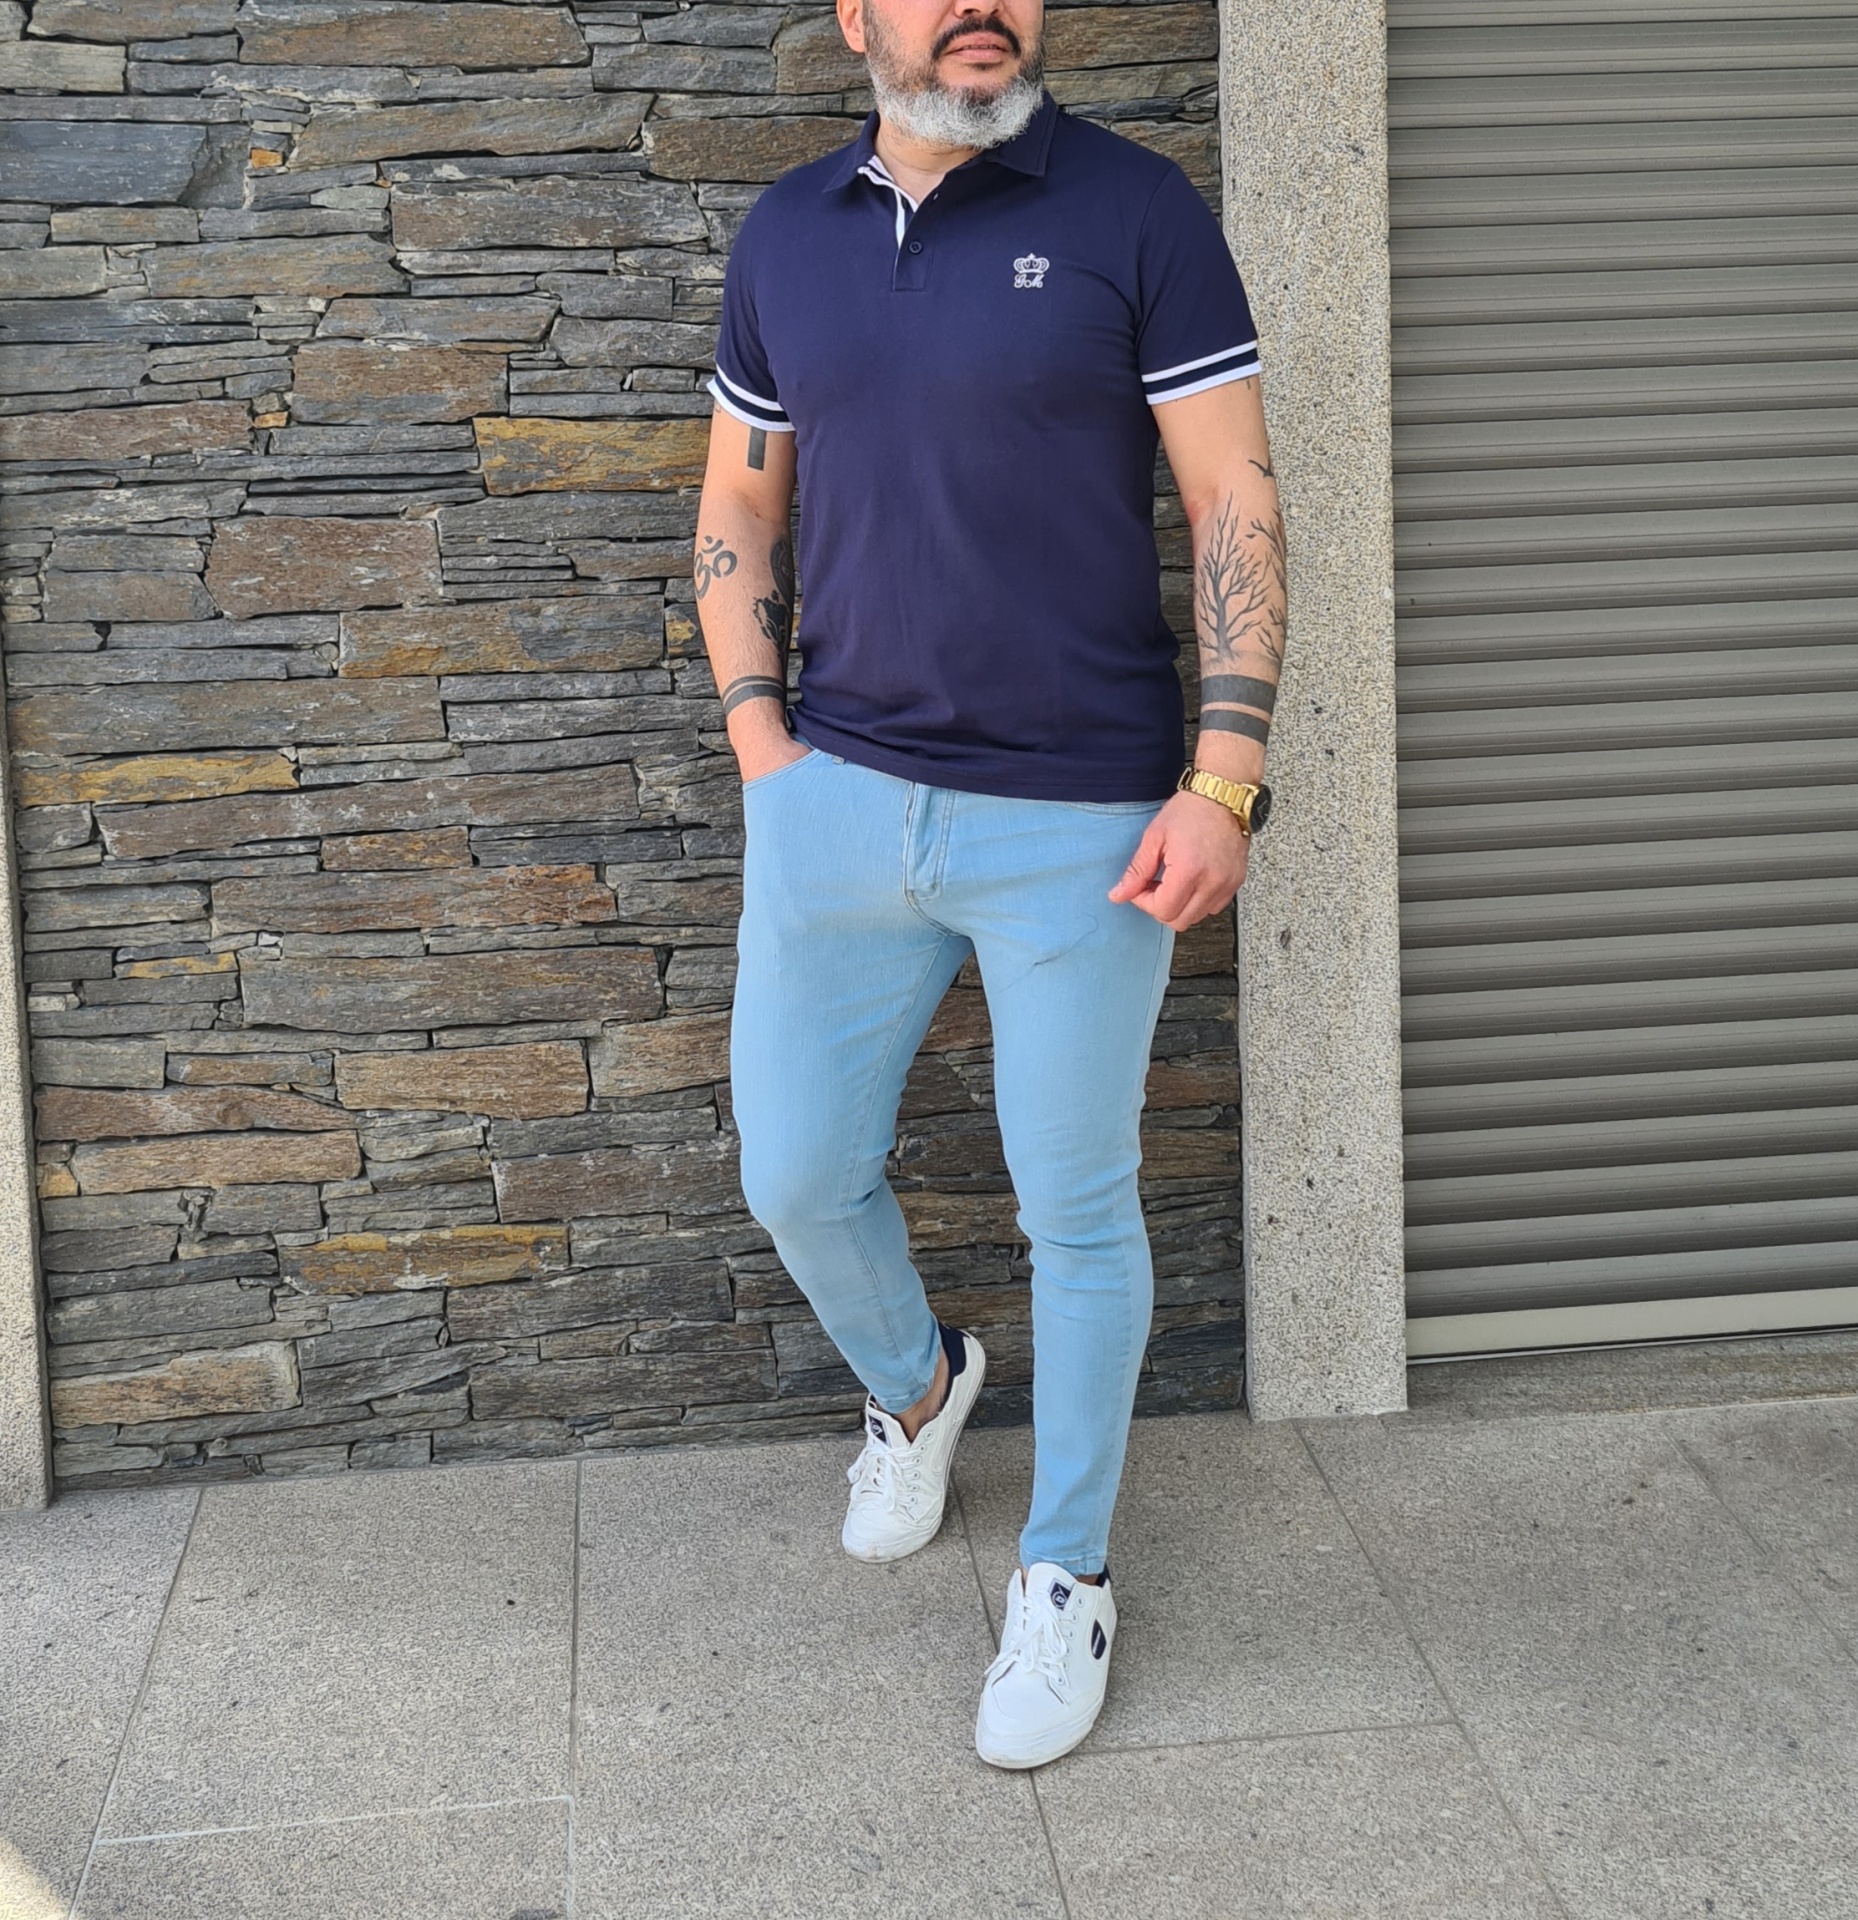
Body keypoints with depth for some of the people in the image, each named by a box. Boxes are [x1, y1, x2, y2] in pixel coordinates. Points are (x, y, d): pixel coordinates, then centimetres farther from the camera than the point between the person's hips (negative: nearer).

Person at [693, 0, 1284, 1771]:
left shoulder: (1132, 209, -5)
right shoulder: (786, 233, 7)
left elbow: (1236, 505, -6)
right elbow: (737, 509, 16)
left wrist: (1223, 780, -13)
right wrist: (759, 736, 4)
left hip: (1081, 821, -3)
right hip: (839, 800, 4)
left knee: (1077, 1213, 7)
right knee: (795, 1177, 12)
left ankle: (1065, 1577, 27)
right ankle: (912, 1388, 45)